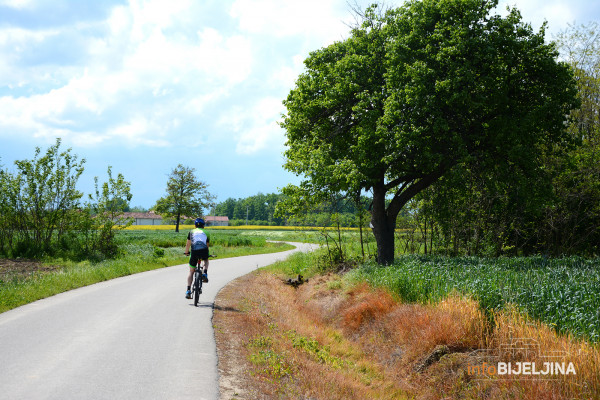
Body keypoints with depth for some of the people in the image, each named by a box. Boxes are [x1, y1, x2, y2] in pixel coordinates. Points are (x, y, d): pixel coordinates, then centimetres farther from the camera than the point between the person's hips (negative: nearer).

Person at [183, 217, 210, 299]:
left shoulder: (192, 232, 23)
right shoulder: (206, 233, 26)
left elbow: (188, 244, 24)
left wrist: (186, 252, 42)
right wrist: (207, 254, 51)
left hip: (194, 252, 0)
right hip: (204, 251, 0)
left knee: (191, 271, 15)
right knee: (206, 260, 37)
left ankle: (188, 290, 6)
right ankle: (205, 273, 10)